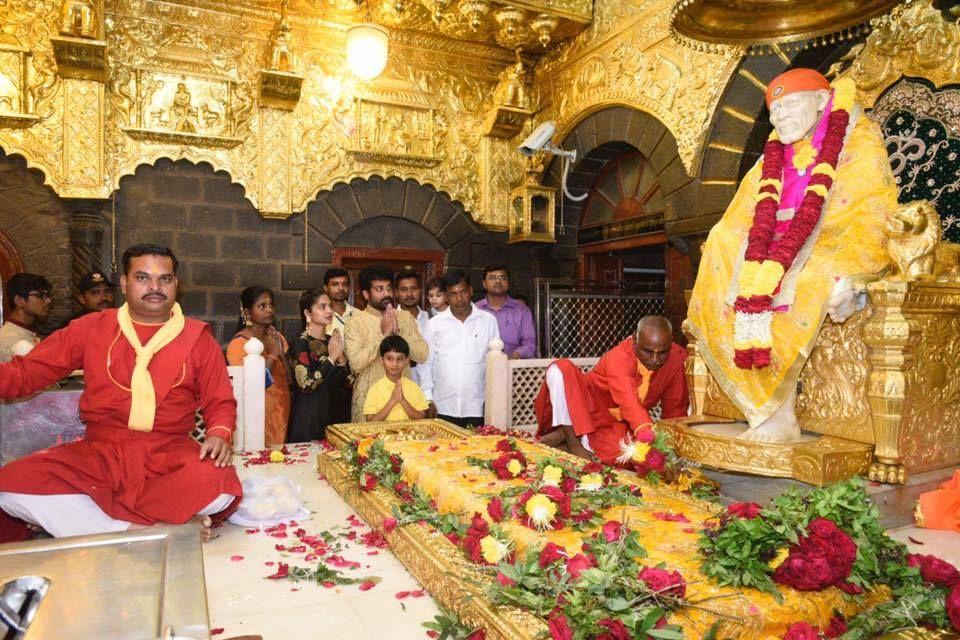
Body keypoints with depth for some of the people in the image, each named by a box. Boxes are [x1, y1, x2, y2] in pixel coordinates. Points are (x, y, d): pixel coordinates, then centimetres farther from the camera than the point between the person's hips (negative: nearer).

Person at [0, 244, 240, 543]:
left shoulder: (198, 338, 4)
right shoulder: (90, 328, 8)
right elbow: (26, 372, 11)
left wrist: (219, 434, -14)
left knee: (218, 488, -33)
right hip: (98, 453, 2)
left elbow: (220, 402, 7)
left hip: (170, 454, -1)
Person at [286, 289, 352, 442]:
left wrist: (341, 357, -9)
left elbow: (348, 384, 6)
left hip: (336, 416, 6)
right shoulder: (300, 344, -9)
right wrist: (331, 358, -16)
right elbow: (306, 384, -20)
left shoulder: (333, 341, 8)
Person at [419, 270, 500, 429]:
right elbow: (427, 363, 8)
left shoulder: (488, 321, 4)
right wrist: (428, 399, 2)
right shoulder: (435, 323, 5)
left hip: (477, 409, 0)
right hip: (443, 408, 0)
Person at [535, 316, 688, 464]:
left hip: (617, 423, 3)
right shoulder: (618, 358, -29)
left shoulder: (678, 357, -15)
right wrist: (646, 433, -62)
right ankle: (573, 440, -21)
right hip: (587, 407, -3)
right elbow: (628, 400, -46)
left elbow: (675, 408, -6)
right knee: (561, 369, -31)